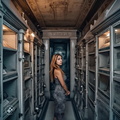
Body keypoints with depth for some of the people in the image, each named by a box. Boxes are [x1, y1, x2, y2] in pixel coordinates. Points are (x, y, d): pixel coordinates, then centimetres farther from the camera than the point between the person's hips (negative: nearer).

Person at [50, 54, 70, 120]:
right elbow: (63, 84, -19)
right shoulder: (58, 70, -23)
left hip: (57, 91, 9)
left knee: (57, 109, 23)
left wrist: (65, 91, 10)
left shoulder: (56, 69, 6)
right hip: (59, 92, -9)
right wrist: (67, 91, -3)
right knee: (60, 110, 8)